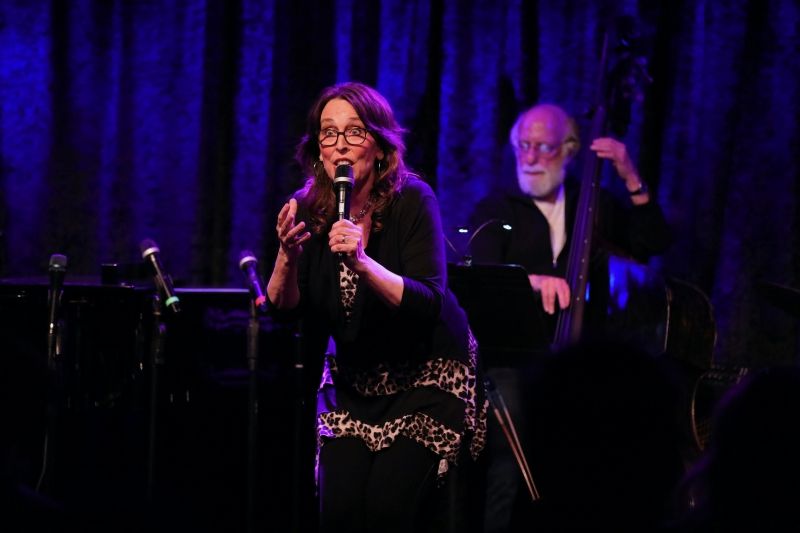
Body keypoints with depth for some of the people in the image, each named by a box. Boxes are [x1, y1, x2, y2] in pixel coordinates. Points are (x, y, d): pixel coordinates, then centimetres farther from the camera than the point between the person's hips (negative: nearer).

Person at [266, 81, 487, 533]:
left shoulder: (412, 201, -18)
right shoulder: (308, 211, -6)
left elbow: (429, 304, -27)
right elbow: (285, 309, -8)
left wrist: (362, 262, -40)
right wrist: (288, 253, -26)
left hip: (425, 376, -4)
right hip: (353, 383, 4)